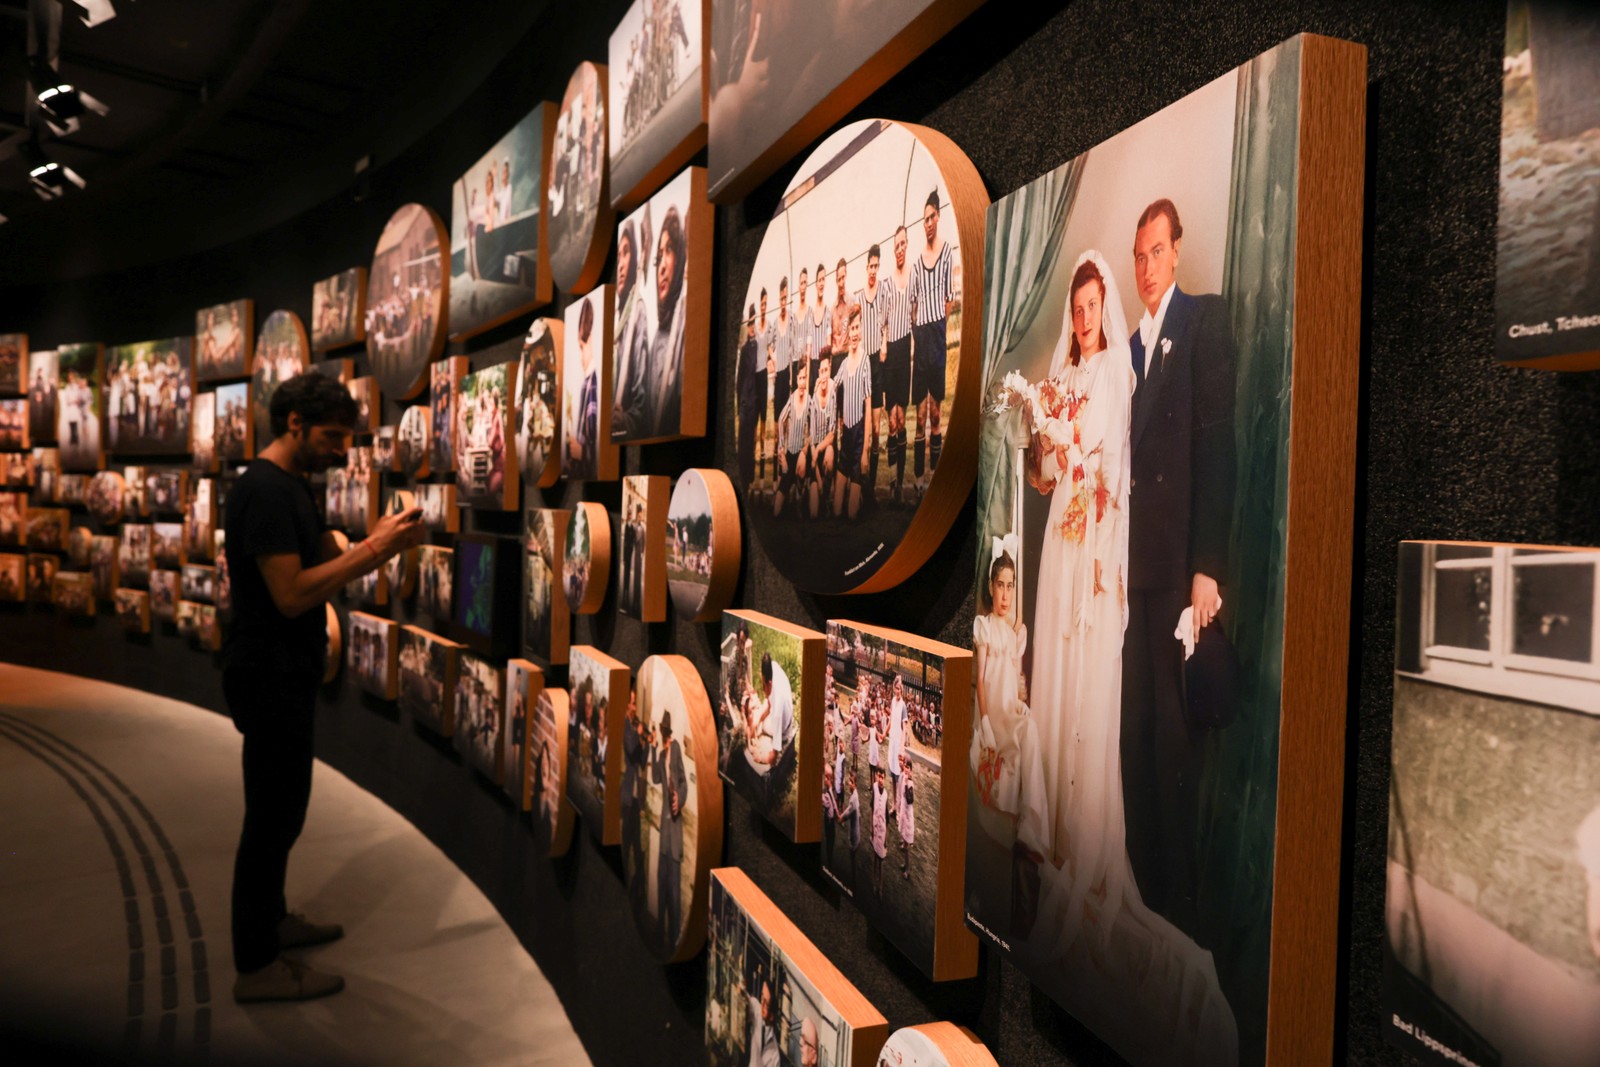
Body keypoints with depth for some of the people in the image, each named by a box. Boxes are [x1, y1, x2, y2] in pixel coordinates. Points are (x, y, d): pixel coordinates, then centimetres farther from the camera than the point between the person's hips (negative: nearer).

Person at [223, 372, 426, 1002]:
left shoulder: (292, 487, 11)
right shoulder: (265, 491, -20)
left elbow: (325, 564, 12)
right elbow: (292, 594, -26)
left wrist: (382, 543, -5)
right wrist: (374, 549, -24)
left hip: (285, 674, 10)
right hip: (270, 678, -10)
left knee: (280, 809, 20)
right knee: (273, 815, -1)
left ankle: (270, 920, 36)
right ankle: (256, 967, 11)